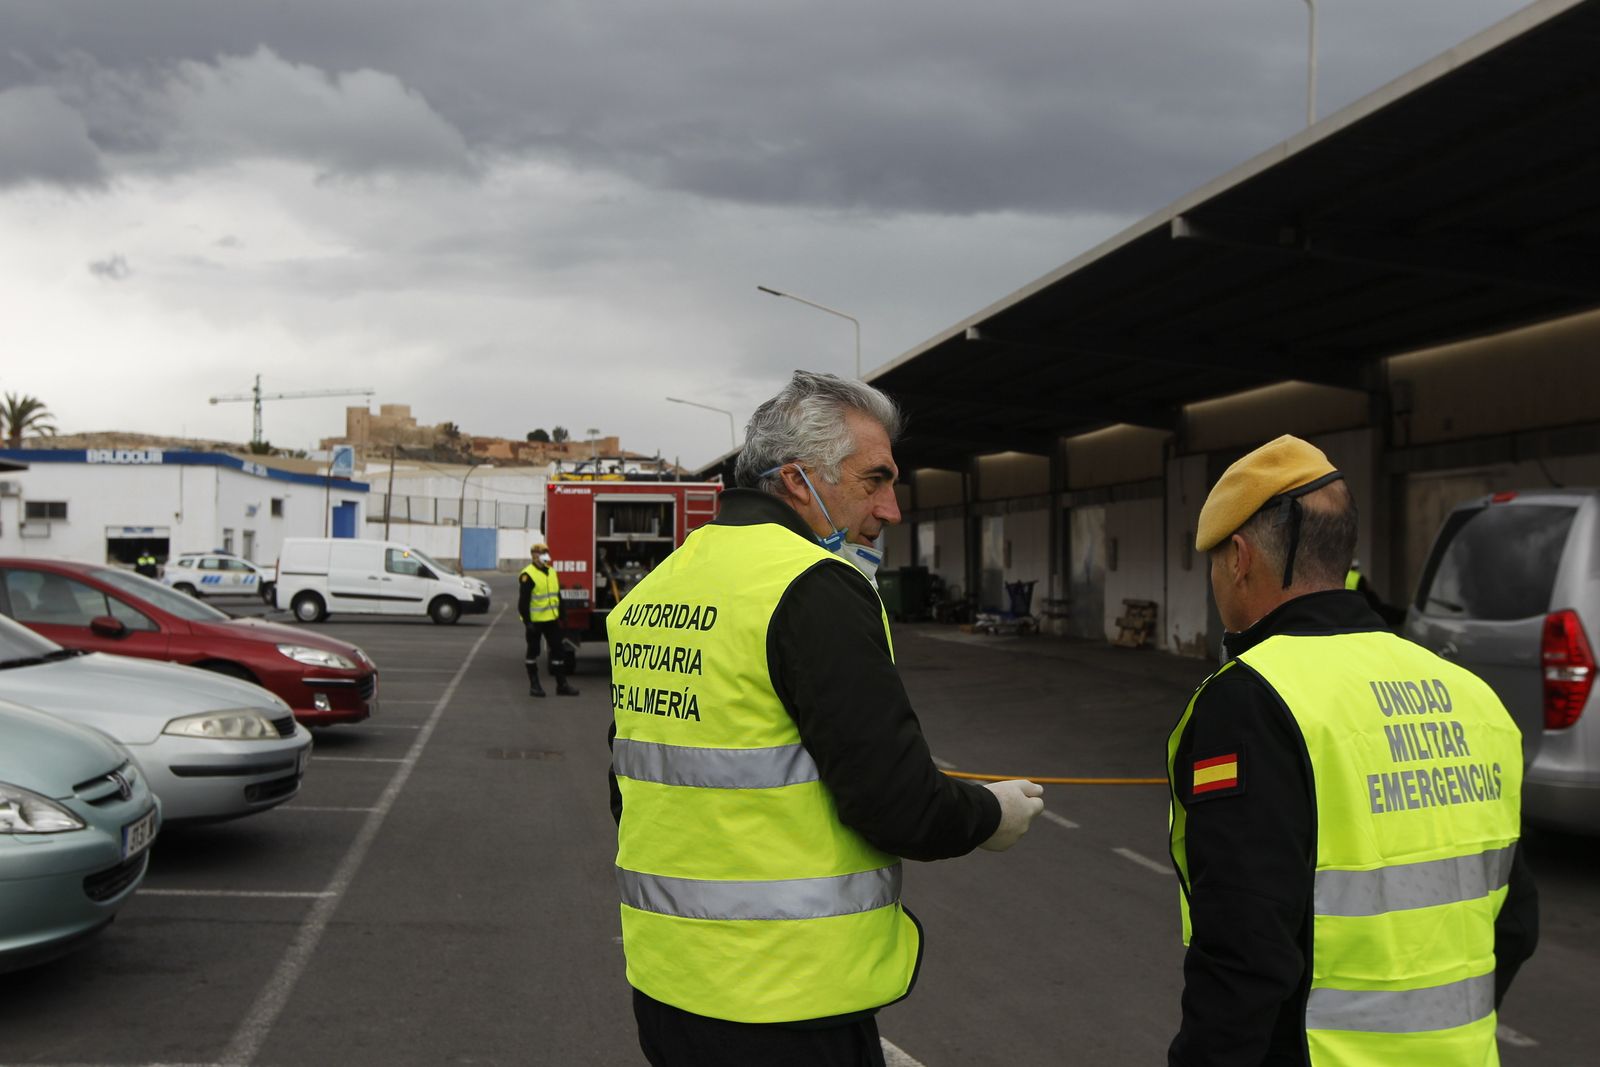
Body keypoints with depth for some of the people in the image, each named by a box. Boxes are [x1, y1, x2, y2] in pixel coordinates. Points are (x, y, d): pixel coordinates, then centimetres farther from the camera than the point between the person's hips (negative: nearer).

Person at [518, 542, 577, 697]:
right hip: (535, 621, -7)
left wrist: (560, 617, 16)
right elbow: (523, 601, -15)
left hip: (551, 620, 7)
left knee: (557, 650, 6)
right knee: (533, 652, 4)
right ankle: (534, 685, 12)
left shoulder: (551, 572, 11)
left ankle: (562, 684, 11)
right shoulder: (528, 575, -13)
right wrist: (527, 622, -19)